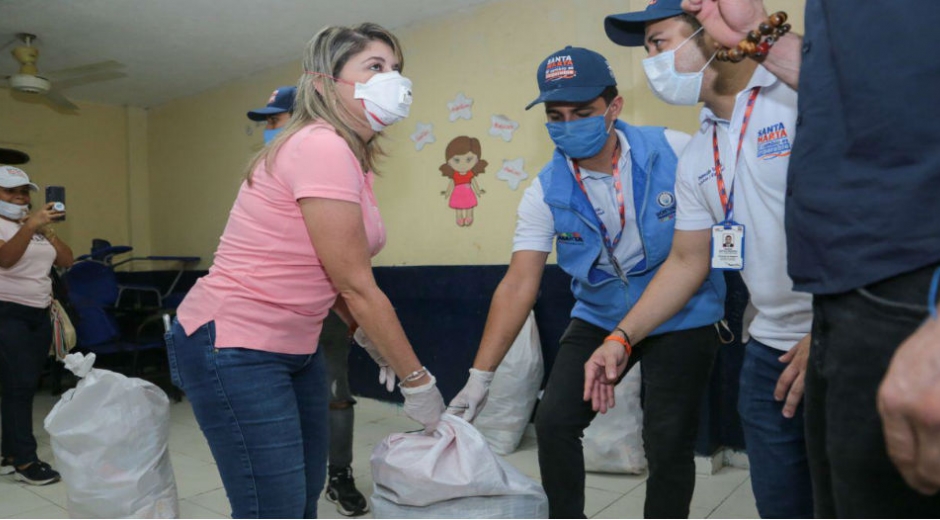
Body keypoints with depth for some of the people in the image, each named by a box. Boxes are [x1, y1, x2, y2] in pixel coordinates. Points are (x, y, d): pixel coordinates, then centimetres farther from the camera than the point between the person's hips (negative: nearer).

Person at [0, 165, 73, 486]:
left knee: (27, 386, 7)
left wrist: (47, 231, -7)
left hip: (39, 315, 6)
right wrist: (30, 226, -38)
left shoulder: (37, 227, 13)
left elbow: (66, 261, 7)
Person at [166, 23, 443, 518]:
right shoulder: (322, 147, -21)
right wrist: (418, 382, -12)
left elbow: (341, 284, 8)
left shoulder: (353, 159, 9)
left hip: (295, 347, 9)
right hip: (233, 348, -9)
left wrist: (389, 356, 4)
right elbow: (357, 288, -20)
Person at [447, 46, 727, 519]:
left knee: (668, 446, -3)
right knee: (553, 423, -3)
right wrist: (479, 376, -21)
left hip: (681, 319, -2)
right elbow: (519, 284, -16)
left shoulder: (675, 152, -17)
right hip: (598, 318, 2)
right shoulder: (546, 192, -13)